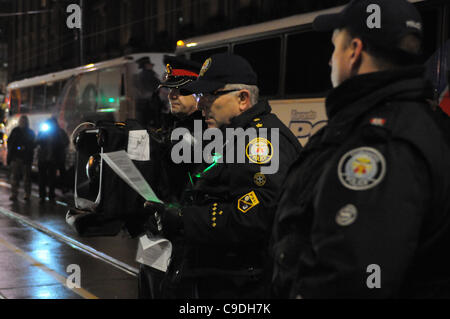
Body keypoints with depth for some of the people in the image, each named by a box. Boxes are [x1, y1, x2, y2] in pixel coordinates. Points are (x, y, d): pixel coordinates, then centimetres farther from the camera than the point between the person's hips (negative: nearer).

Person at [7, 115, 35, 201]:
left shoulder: (30, 132, 4)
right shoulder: (15, 130, 9)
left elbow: (32, 145, 2)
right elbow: (9, 142, 13)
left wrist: (25, 148, -15)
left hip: (26, 158, -2)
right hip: (15, 156, 2)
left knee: (27, 176, 1)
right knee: (14, 175, 0)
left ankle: (27, 194, 7)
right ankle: (14, 194, 3)